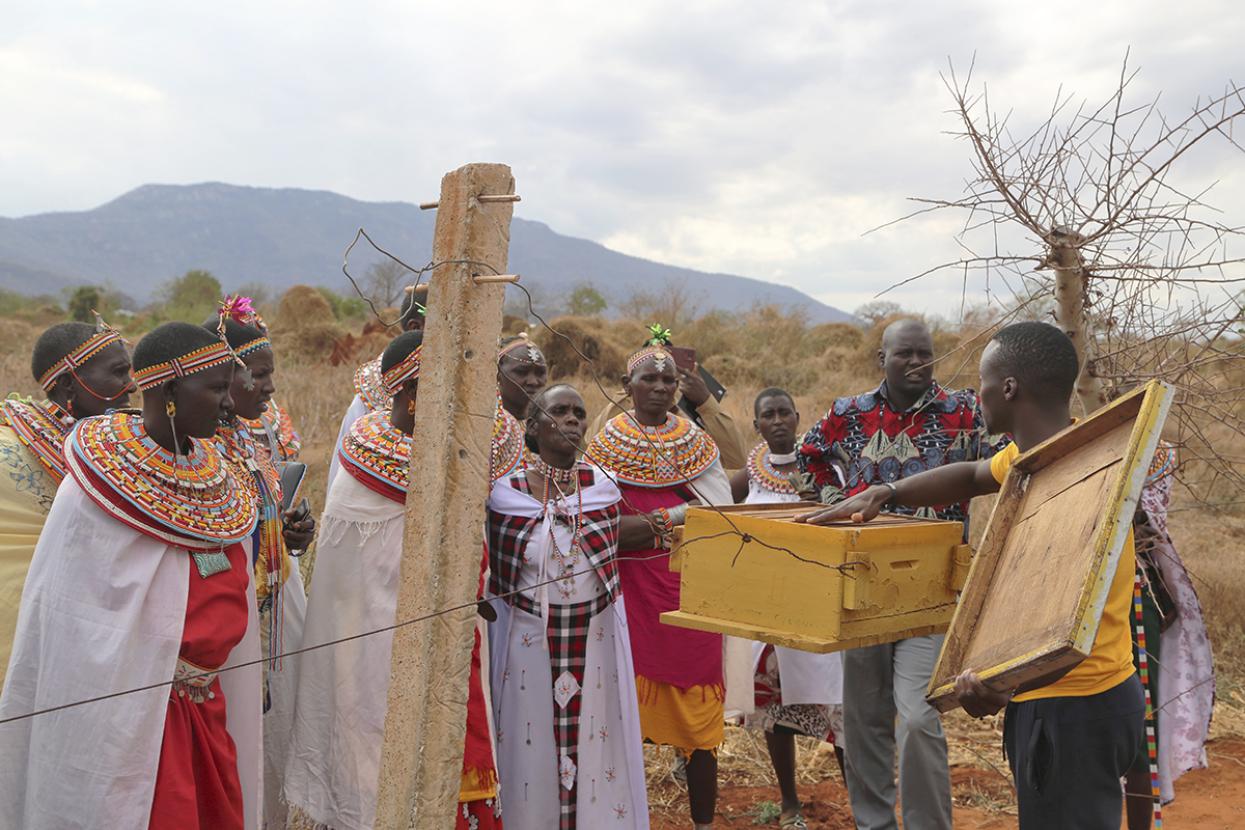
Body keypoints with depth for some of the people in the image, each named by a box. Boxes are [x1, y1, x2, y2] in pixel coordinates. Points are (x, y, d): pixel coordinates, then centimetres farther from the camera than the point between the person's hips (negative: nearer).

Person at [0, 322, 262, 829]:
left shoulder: (213, 473, 1)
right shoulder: (98, 488, -18)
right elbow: (71, 629, -14)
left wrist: (248, 687, 12)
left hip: (208, 707, 7)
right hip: (127, 711, -6)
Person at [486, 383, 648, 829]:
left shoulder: (603, 487, -2)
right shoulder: (505, 493, -5)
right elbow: (497, 582, 5)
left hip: (596, 641, 1)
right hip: (529, 645, -1)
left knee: (596, 745, 6)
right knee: (532, 748, 7)